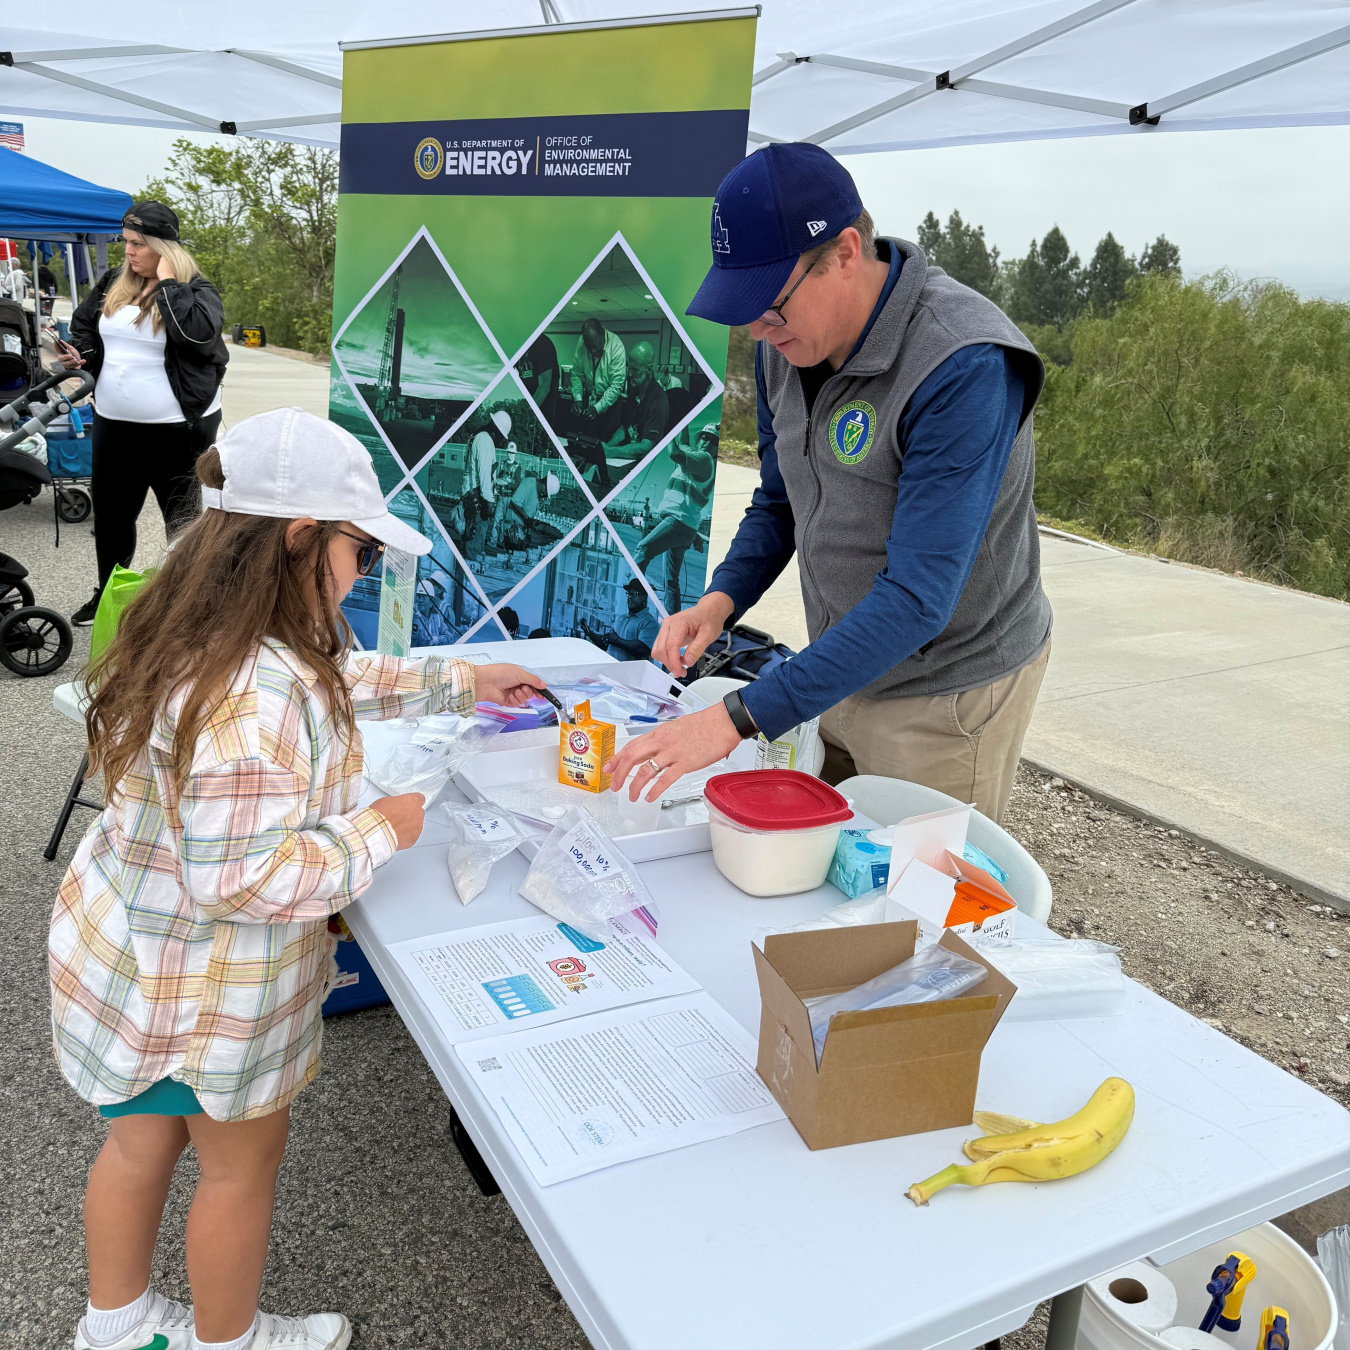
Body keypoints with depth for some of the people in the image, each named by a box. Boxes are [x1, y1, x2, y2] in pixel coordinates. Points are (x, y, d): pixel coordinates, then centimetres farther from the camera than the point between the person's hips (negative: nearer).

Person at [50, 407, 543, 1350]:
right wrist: (378, 831, -23)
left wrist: (458, 681, 16)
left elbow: (337, 679, 13)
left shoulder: (200, 636, -3)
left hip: (128, 946, 9)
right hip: (205, 988, -9)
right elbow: (242, 876, -34)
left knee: (143, 1138, 27)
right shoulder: (257, 694, -36)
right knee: (241, 1162, 18)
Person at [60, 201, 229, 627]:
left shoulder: (195, 290, -9)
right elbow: (83, 323, 22)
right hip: (114, 424, 7)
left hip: (178, 428, -6)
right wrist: (81, 353, 2)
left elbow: (198, 332, -31)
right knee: (110, 515, 17)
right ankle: (107, 595, 33)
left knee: (182, 519, 5)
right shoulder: (114, 283, 8)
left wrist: (168, 282, -22)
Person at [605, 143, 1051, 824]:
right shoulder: (786, 342, -4)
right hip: (842, 675, 7)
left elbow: (918, 598, -34)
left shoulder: (964, 368, -28)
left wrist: (740, 717, -37)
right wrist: (721, 598, -9)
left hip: (947, 696, -6)